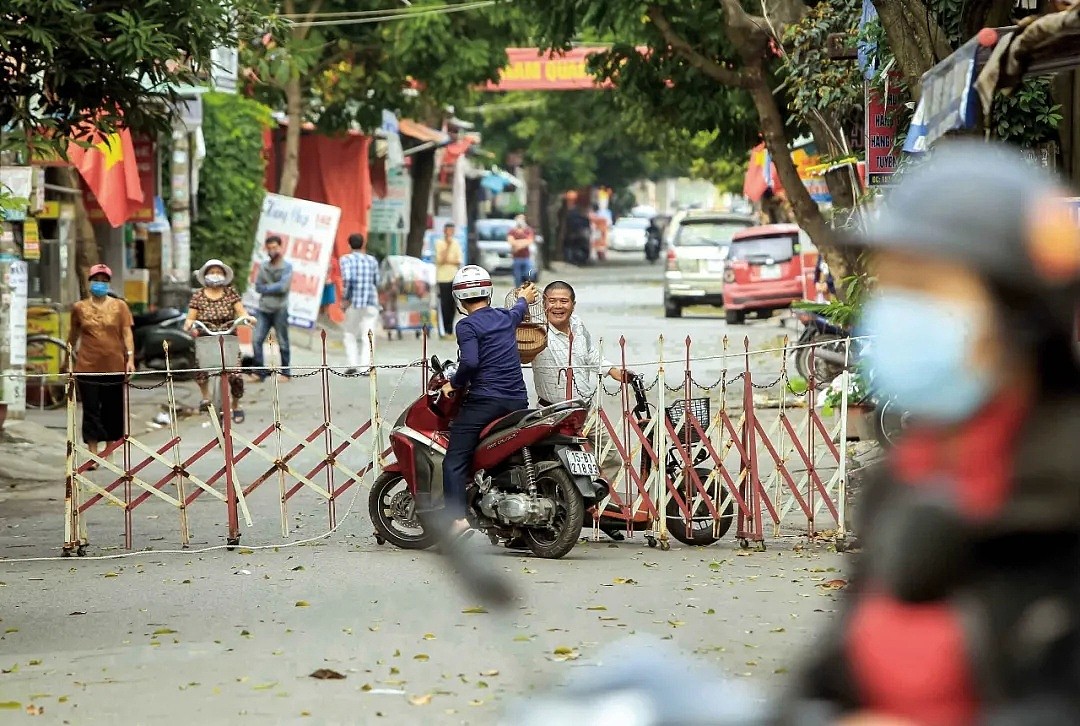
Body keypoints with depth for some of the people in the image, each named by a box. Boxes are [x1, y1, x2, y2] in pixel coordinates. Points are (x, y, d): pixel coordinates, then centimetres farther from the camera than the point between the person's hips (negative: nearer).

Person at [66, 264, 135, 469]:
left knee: (113, 411, 6)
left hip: (114, 367, 0)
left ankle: (108, 452, 18)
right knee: (91, 411, -1)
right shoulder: (79, 308, 5)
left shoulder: (119, 306, 3)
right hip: (88, 367, 0)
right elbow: (73, 335, 16)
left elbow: (127, 333, -1)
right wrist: (67, 357, 20)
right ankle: (93, 455, 2)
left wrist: (130, 358, -12)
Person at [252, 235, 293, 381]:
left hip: (280, 310, -4)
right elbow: (258, 287, 6)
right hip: (263, 309, 4)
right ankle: (259, 372, -3)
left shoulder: (287, 267, -2)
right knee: (257, 340, -6)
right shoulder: (263, 266, 11)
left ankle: (285, 372, 12)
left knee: (282, 343, 3)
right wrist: (274, 288, -7)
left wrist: (266, 288, -5)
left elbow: (283, 287, -13)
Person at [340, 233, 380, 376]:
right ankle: (365, 367, -4)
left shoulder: (347, 259, -3)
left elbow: (347, 278, -18)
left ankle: (352, 364, 2)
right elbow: (377, 282, 10)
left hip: (354, 302, -2)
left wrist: (346, 298, -10)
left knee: (350, 334, 13)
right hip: (372, 302, 2)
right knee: (367, 336, 4)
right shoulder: (372, 260, 7)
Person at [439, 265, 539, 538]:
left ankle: (457, 517, -23)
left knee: (454, 461, -8)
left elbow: (470, 362, -21)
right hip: (518, 401, 7)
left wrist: (454, 383, -3)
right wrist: (523, 300, 64)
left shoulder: (468, 325, -5)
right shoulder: (506, 317, 16)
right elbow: (518, 312, 42)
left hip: (485, 399, -7)